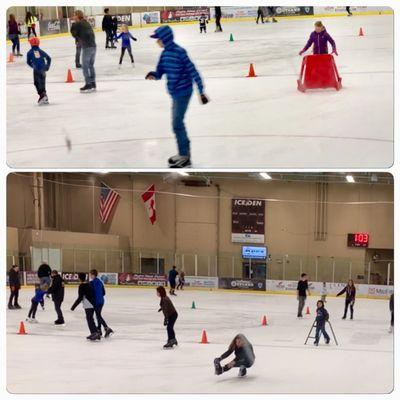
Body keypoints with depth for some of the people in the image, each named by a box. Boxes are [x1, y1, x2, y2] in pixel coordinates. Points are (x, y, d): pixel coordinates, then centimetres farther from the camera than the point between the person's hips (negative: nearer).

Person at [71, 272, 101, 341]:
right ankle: (93, 333, 20)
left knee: (90, 319, -7)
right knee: (90, 319, 16)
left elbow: (80, 298, -17)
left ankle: (95, 333, -13)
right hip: (92, 304, 9)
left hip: (88, 305, -9)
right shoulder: (89, 284, 11)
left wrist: (73, 306, -13)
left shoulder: (81, 286, -13)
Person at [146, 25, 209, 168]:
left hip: (183, 92, -9)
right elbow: (160, 72, 9)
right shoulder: (165, 53, 5)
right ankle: (185, 152, 31)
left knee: (177, 124, -4)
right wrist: (153, 75, -15)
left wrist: (201, 91, -18)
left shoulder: (179, 52, -19)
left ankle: (184, 156, 7)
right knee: (178, 123, 17)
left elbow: (192, 71, -18)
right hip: (175, 92, 9)